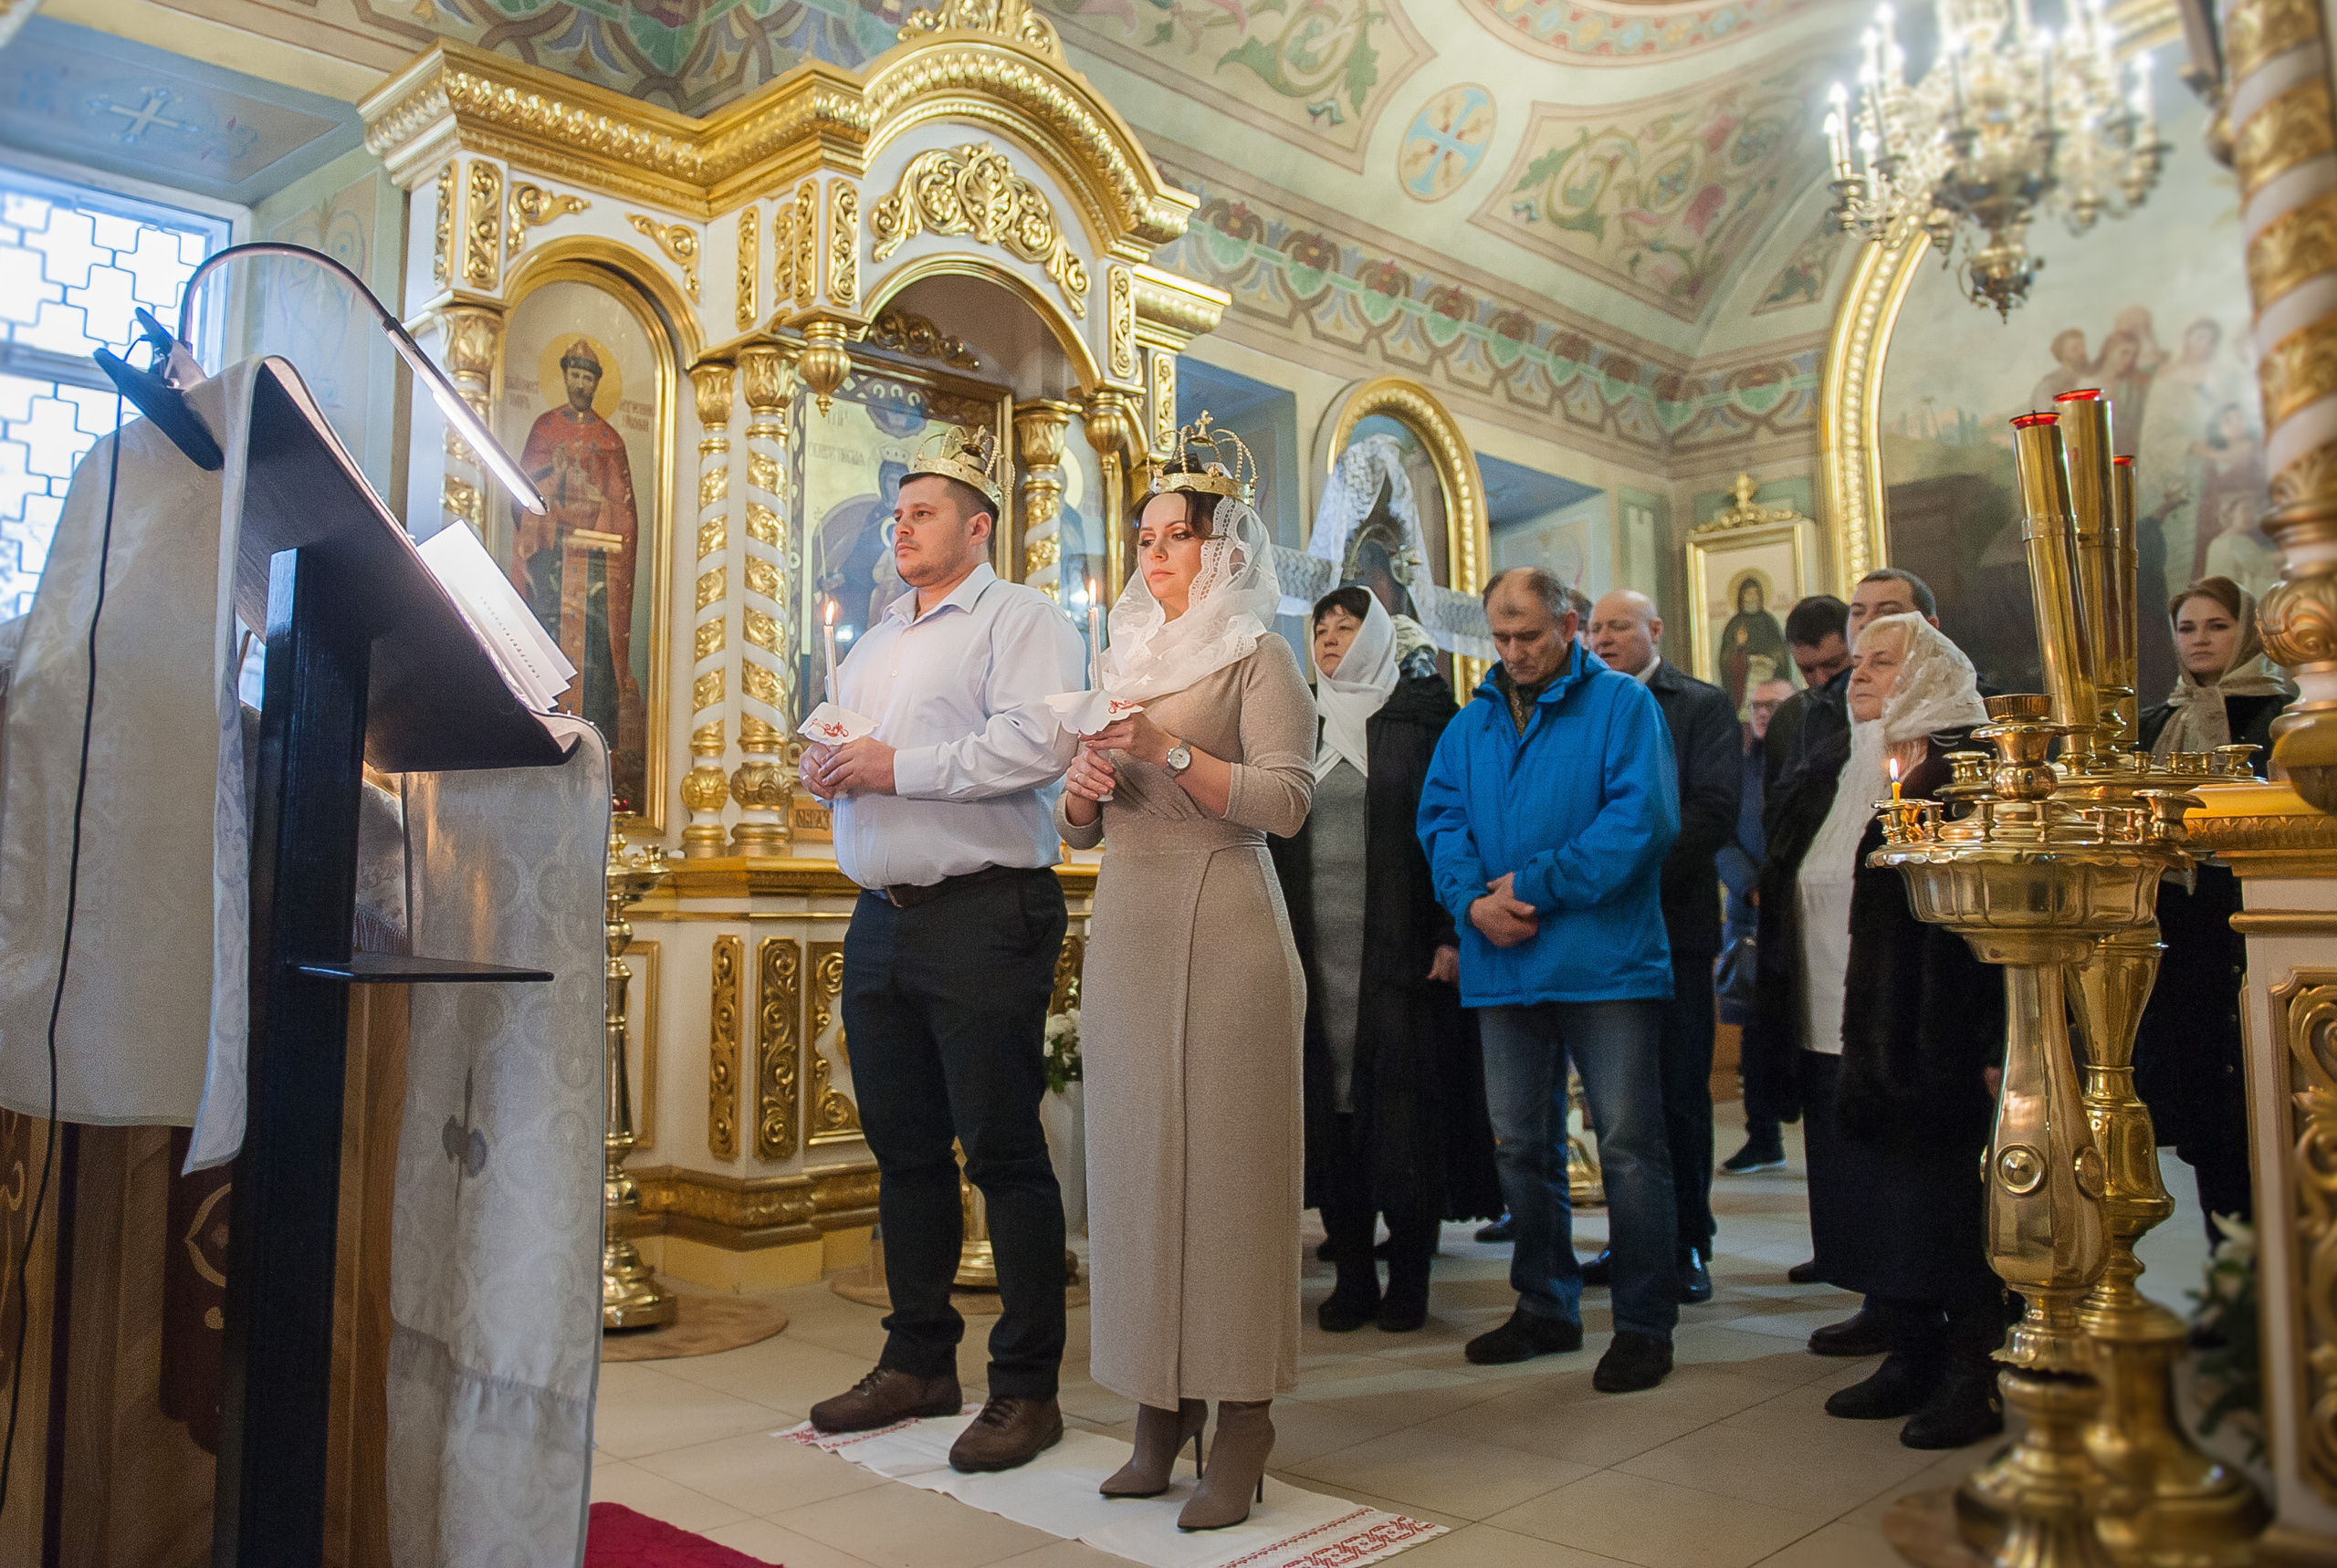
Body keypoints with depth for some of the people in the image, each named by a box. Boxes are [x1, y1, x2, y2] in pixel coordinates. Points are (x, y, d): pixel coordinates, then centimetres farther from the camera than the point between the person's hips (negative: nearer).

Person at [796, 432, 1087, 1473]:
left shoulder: (1019, 618, -3)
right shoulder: (876, 640, 23)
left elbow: (1038, 744, -18)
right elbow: (846, 744, 28)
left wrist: (898, 766, -16)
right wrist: (826, 772, 5)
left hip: (983, 917, -8)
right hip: (882, 918, 8)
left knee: (1003, 1152, -4)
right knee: (905, 1150, 14)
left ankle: (1027, 1388, 7)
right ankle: (917, 1363, 27)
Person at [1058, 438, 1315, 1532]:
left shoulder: (1258, 658, 3)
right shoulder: (1125, 664, 20)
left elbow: (1286, 802, -10)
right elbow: (1079, 829, 21)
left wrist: (1170, 753, -17)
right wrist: (1085, 781, 0)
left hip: (1220, 934, -6)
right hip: (1126, 932, 6)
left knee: (1225, 1159, -6)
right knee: (1136, 1159, 4)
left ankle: (1241, 1427, 1)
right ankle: (1161, 1409, 12)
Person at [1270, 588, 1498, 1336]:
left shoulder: (1423, 716, 3)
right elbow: (1273, 837, 16)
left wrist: (1450, 933, -12)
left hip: (1400, 951, -3)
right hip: (1317, 953, 4)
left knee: (1405, 1104, -2)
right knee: (1331, 1109, 2)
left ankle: (1408, 1276, 10)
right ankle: (1352, 1273, 12)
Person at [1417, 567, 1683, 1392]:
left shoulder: (1622, 704, -1)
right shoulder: (1471, 723, 15)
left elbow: (1641, 816, -12)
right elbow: (1441, 818, 7)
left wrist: (1536, 886, -17)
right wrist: (1474, 900, -12)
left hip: (1606, 960, -5)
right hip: (1503, 966, 5)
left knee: (1629, 1145, -2)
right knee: (1521, 1146, 13)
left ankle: (1645, 1324, 11)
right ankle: (1545, 1308, 28)